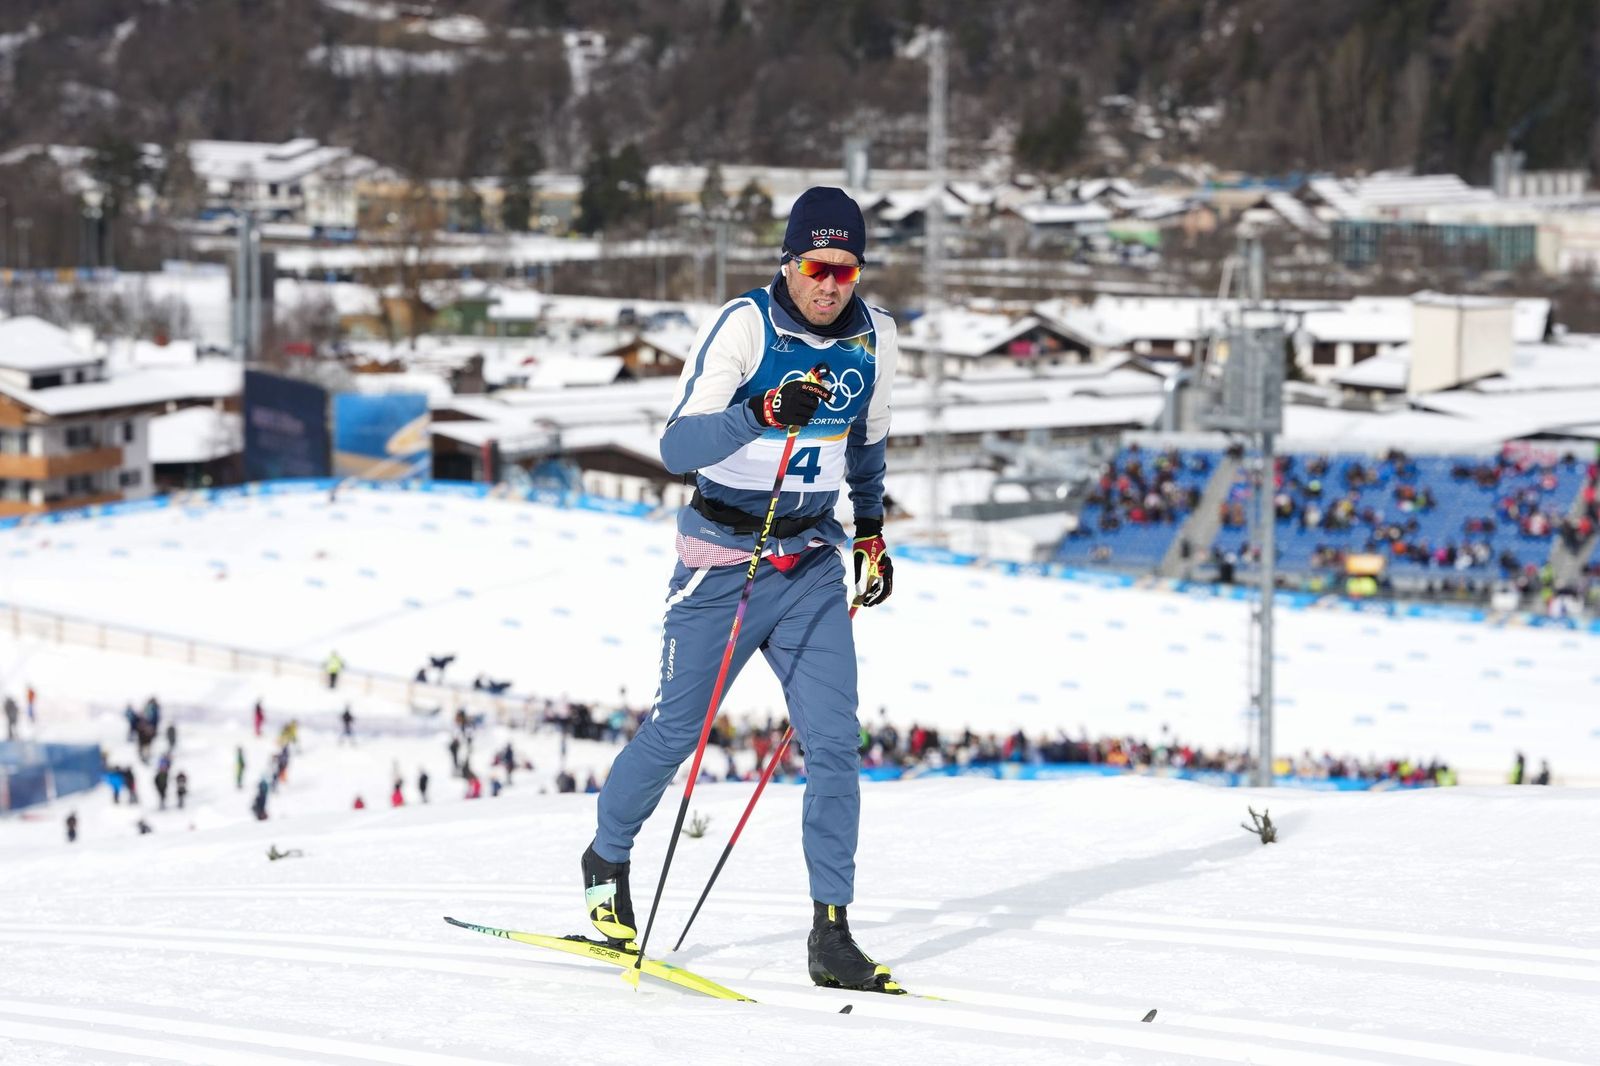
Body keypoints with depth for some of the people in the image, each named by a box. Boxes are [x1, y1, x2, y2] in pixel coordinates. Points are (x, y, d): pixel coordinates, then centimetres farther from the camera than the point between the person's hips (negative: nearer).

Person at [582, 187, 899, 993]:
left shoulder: (872, 337, 0)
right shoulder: (744, 327, -17)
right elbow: (677, 447, -26)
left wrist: (871, 532, 18)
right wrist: (765, 412, -40)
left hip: (812, 564, 4)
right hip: (723, 558, -4)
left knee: (834, 744, -7)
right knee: (675, 730, 7)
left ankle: (830, 934, -4)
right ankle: (607, 858, 34)